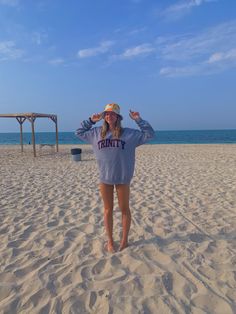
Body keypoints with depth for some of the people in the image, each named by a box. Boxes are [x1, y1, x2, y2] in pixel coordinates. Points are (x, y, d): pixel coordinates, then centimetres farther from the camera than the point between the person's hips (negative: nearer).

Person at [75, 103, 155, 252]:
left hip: (122, 178, -2)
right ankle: (110, 240, 29)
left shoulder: (129, 133, -1)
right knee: (108, 210, 13)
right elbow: (79, 132, 19)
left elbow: (149, 134, 0)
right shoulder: (96, 133, 7)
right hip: (104, 178, 2)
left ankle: (124, 240, 30)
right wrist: (90, 121, 10)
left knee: (125, 209, 11)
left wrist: (139, 120, -6)